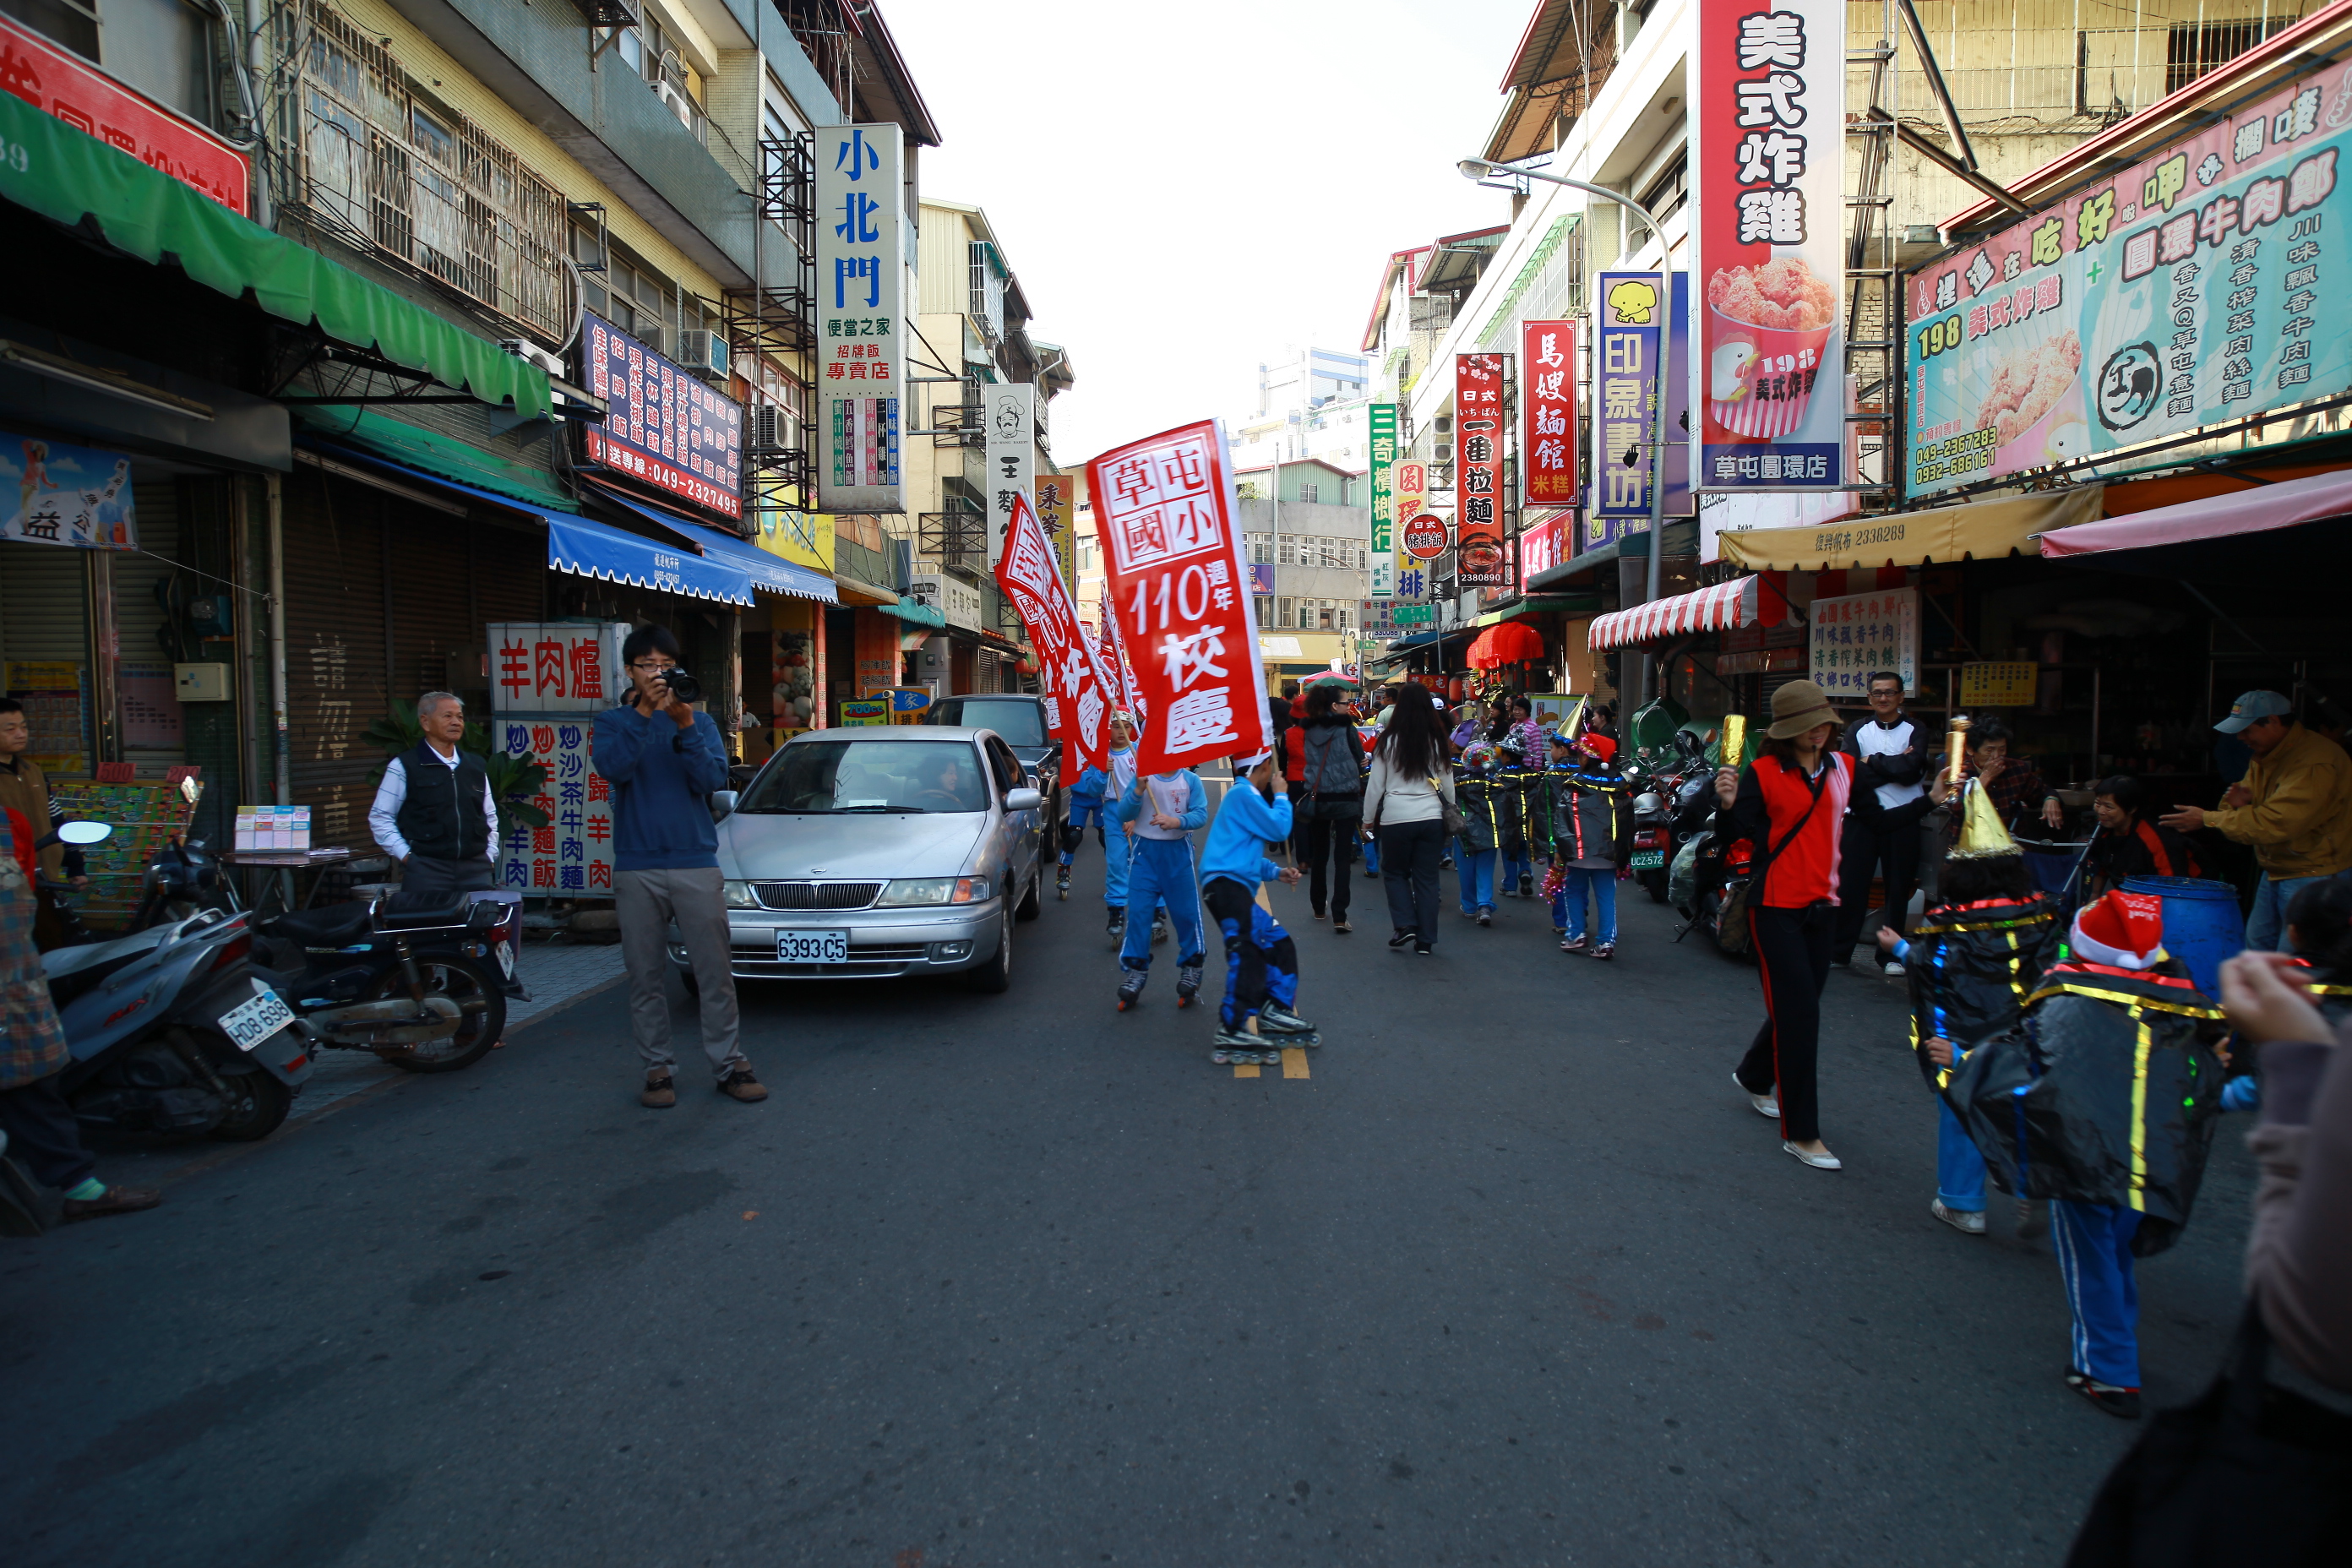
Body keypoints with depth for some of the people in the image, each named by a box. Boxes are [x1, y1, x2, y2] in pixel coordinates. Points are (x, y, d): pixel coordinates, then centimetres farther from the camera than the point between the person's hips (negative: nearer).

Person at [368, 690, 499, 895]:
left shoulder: (476, 766, 15)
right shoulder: (403, 767, 0)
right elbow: (380, 818, 1)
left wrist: (489, 855, 12)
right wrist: (406, 855, -5)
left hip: (475, 869, 4)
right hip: (426, 869, -4)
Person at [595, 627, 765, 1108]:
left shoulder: (699, 721, 10)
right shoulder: (613, 722, 8)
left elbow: (711, 779, -6)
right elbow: (614, 768, -13)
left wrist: (685, 725, -15)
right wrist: (642, 712, -18)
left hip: (696, 862, 0)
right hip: (637, 867, 0)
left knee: (716, 971, 1)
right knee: (646, 976, 5)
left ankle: (728, 1063, 9)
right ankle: (658, 1068, 15)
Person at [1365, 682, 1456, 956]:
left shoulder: (1388, 741, -5)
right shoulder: (1438, 741, 2)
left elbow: (1375, 784, 0)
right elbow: (1448, 784, 10)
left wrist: (1368, 819, 10)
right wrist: (1450, 813, 24)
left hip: (1396, 818, -2)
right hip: (1432, 817, 2)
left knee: (1394, 872, 17)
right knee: (1427, 878, 9)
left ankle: (1405, 925, 3)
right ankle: (1425, 940, 12)